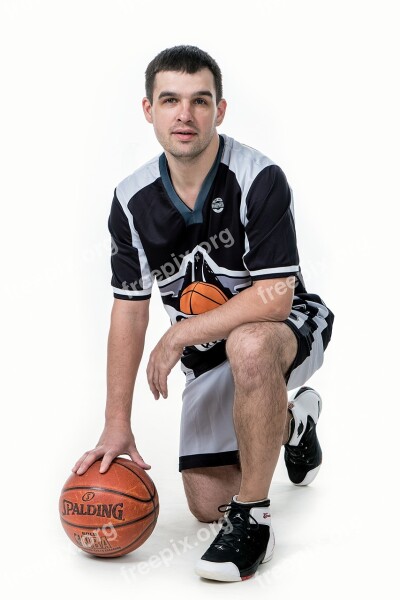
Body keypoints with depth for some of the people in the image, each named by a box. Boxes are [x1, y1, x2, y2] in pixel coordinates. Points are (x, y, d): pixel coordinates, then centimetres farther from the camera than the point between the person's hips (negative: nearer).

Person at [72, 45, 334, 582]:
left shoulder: (260, 180, -24)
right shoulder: (132, 201, -8)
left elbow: (274, 297, -28)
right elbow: (130, 309, -2)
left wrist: (179, 337, -22)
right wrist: (117, 425, -5)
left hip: (287, 328, -5)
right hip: (210, 353, 5)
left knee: (248, 345, -42)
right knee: (206, 505, 3)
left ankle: (253, 517, -23)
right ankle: (292, 420, 33)